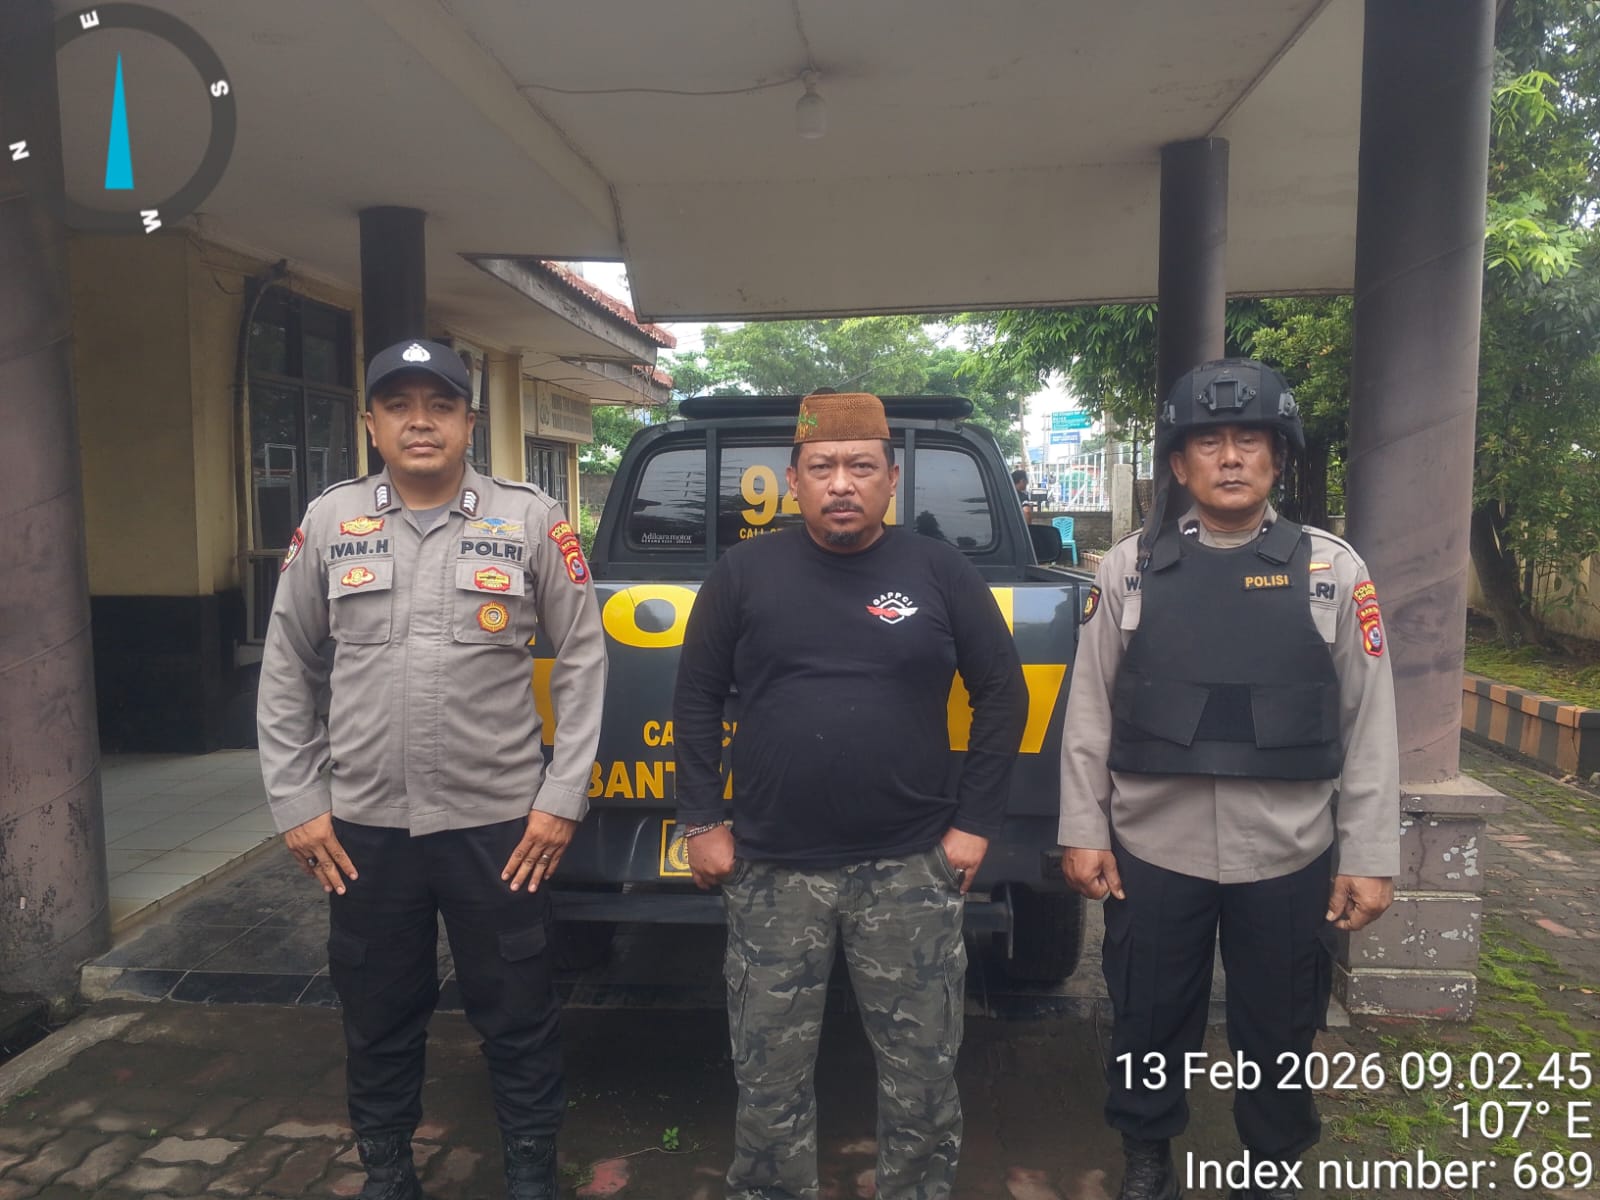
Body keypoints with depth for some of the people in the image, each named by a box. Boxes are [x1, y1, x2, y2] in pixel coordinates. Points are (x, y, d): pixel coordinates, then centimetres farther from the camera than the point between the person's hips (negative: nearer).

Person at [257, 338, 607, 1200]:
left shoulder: (532, 522, -3)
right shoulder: (328, 522, 3)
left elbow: (581, 659, -1)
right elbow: (287, 672, 8)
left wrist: (561, 797, -5)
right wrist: (296, 802, 4)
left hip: (499, 825, -2)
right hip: (363, 827, 2)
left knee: (517, 1018, 10)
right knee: (377, 1017, 18)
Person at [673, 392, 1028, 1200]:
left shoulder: (941, 575, 0)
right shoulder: (745, 575, 1)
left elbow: (1003, 697, 4)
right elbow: (696, 699, 6)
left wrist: (976, 822, 0)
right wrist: (702, 822, 1)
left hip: (912, 870, 0)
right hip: (772, 870, 1)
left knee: (922, 1073, 12)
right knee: (769, 1076, 12)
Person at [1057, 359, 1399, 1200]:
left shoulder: (1332, 570, -1)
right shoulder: (1129, 568, 0)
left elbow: (1370, 726, 0)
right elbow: (1090, 712, 1)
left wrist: (1369, 858, -2)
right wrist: (1083, 831, -1)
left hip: (1289, 858, 0)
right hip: (1151, 852, 0)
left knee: (1278, 1032, 16)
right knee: (1148, 1021, 15)